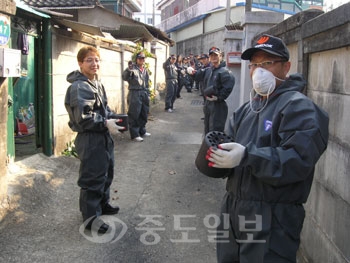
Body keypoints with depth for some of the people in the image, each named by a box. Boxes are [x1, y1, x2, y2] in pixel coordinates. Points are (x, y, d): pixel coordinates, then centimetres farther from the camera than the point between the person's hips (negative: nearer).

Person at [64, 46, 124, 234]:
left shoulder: (97, 84, 13)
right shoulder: (79, 87, -19)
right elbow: (83, 118, -27)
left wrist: (115, 118, 2)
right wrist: (106, 124, -24)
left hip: (103, 137, 10)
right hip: (90, 140, -10)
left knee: (106, 172, 22)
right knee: (92, 177, -2)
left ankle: (103, 204, 40)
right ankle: (90, 216, 11)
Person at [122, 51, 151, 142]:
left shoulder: (145, 70, 16)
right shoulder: (132, 68, -6)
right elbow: (124, 77, -22)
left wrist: (148, 94, 18)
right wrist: (129, 69, -37)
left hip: (144, 93, 7)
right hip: (135, 93, -7)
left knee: (144, 113, 14)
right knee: (134, 114, -5)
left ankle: (142, 131, 29)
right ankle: (134, 134, -1)